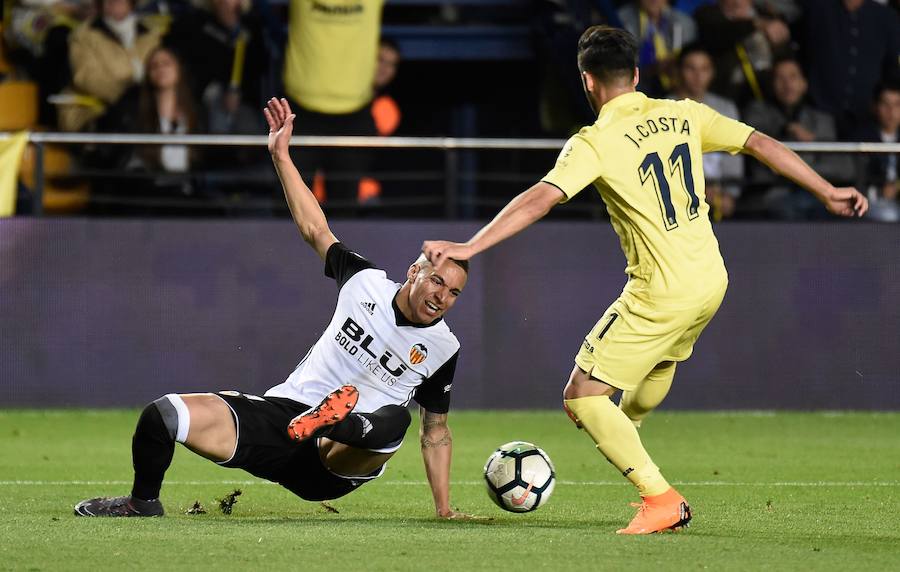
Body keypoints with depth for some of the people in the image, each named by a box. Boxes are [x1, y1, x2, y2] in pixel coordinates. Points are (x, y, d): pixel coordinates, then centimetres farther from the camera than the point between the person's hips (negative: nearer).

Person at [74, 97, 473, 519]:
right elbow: (314, 229, 13)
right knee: (164, 414, -15)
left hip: (336, 465, -3)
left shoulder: (443, 348, 6)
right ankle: (144, 503, 6)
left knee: (394, 419, -37)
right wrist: (281, 155, 8)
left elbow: (436, 432, 14)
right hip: (283, 411, 3)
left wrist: (444, 508, 9)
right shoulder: (367, 282, 7)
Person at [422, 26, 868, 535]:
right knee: (663, 357, 36)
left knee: (583, 397, -1)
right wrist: (827, 191, 14)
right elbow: (761, 144, 5)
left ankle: (661, 499, -10)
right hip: (712, 282, 7)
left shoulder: (595, 143, -13)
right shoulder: (682, 114, 4)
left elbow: (539, 200, -23)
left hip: (661, 296, -7)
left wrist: (469, 247, -24)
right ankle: (626, 426, 63)